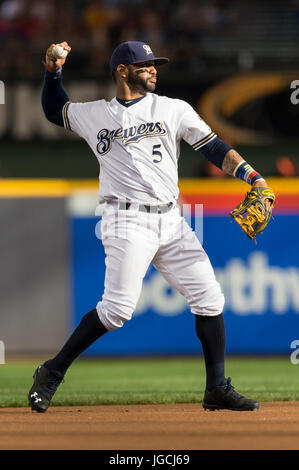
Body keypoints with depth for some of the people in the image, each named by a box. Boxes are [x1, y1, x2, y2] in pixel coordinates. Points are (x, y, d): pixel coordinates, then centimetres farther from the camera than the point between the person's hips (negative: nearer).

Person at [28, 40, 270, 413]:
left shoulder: (174, 109, 11)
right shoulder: (93, 115, 10)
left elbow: (214, 149, 4)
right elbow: (54, 110, 29)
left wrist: (251, 176, -10)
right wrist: (53, 71, 13)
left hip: (171, 221, 4)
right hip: (128, 222, -4)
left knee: (209, 298, -2)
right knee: (117, 309, -16)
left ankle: (217, 389, 9)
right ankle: (52, 373, -2)